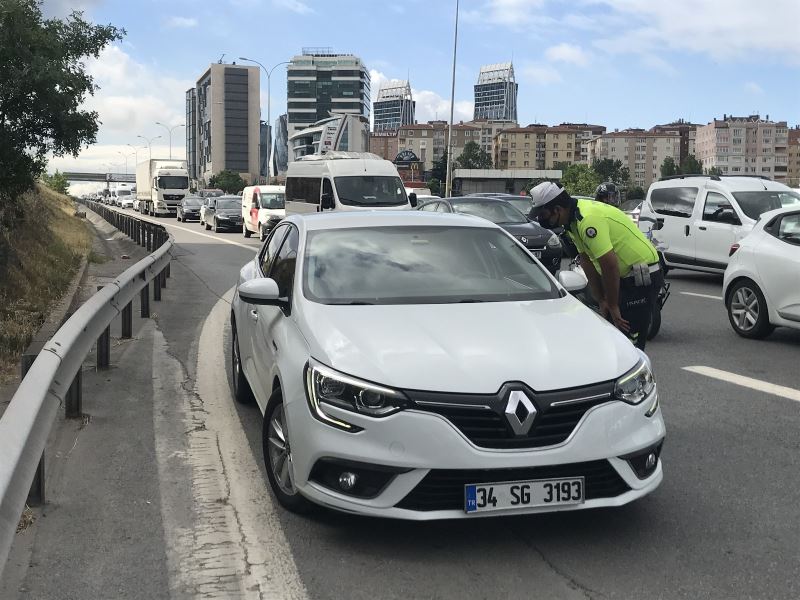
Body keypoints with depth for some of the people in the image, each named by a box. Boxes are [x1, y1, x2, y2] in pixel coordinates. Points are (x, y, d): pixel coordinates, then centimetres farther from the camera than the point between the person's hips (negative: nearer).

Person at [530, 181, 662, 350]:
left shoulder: (588, 220, -26)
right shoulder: (573, 219, 6)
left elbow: (610, 265, -26)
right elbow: (587, 261, 9)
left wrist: (612, 306, -16)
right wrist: (601, 300, 6)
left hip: (642, 277, -10)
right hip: (624, 277, 10)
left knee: (630, 342, -12)